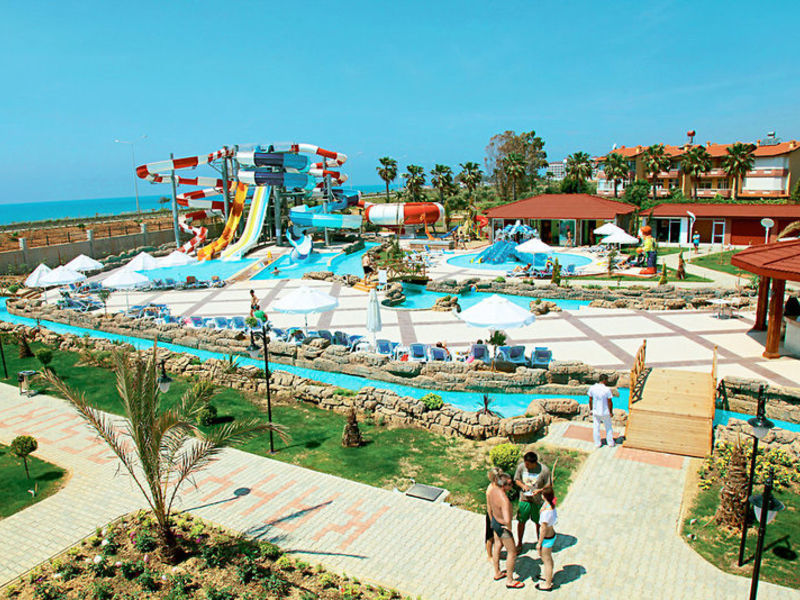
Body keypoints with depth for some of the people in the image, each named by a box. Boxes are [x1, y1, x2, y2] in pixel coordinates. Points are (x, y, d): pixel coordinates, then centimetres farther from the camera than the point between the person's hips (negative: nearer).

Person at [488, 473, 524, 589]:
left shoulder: (492, 490, -12)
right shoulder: (504, 500, -38)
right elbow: (507, 520, -46)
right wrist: (509, 528, -24)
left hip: (495, 522, 8)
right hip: (503, 527, -8)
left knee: (497, 546, 27)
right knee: (512, 553, 13)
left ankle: (497, 573, 48)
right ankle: (510, 581, 30)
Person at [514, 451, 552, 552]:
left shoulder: (544, 470, -20)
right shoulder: (521, 466, -13)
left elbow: (548, 486, -9)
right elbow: (517, 480, 2)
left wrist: (539, 490, -25)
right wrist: (523, 486, -18)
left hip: (538, 500, -1)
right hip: (524, 499, 1)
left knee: (539, 523, 15)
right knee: (521, 521, 10)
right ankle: (519, 544, 31)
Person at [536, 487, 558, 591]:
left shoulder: (546, 512, -35)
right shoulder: (550, 504, -10)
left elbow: (544, 529, -25)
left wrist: (539, 543, -13)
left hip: (547, 538, -8)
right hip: (551, 535, 8)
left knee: (546, 560, 13)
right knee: (548, 558, 28)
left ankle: (548, 584, 32)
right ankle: (549, 577, 51)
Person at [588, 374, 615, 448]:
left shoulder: (592, 388, -10)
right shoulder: (607, 390, -21)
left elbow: (590, 400, -1)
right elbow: (609, 402, -15)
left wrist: (591, 410, 11)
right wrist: (611, 412, -1)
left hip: (595, 412, 3)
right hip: (605, 412, -3)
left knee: (596, 428, 15)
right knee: (608, 428, 18)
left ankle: (597, 443, 24)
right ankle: (610, 443, 29)